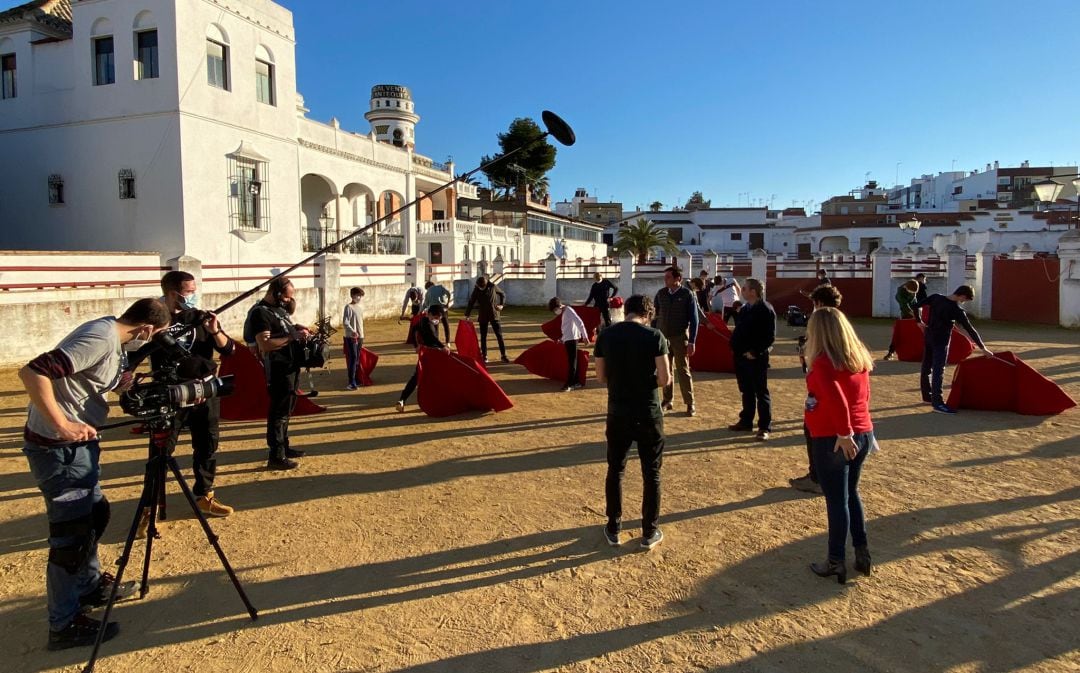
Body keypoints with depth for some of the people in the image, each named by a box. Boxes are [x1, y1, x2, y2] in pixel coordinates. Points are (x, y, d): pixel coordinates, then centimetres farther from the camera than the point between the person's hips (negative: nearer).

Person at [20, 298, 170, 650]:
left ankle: (91, 585, 41)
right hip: (58, 446, -10)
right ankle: (65, 625, 13)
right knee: (73, 532, 0)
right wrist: (63, 425, -28)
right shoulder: (101, 339, -23)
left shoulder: (112, 334, 6)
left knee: (94, 513, 22)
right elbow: (32, 372, -30)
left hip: (77, 442, 10)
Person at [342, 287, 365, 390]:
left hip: (360, 337, 7)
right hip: (351, 337, -7)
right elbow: (345, 322, -17)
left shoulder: (361, 307, 13)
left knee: (357, 359, 10)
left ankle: (356, 380, 17)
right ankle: (352, 383, -9)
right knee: (353, 358, -9)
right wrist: (352, 331, -31)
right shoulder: (349, 307, -9)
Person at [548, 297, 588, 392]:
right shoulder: (564, 313, 16)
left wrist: (585, 336, -22)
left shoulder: (569, 311, -13)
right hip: (568, 339, 10)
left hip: (572, 339, -10)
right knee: (571, 361, 11)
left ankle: (569, 384, -6)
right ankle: (576, 382, 16)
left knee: (572, 362, -7)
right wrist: (563, 338, 28)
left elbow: (580, 323, -20)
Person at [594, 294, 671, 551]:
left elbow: (601, 377, 4)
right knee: (651, 473, 12)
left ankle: (613, 529, 27)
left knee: (615, 470, 18)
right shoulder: (655, 336, -11)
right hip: (648, 414, -2)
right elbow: (664, 379, -12)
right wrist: (647, 380, 9)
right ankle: (649, 533, 20)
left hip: (618, 412, 3)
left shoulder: (605, 336, -2)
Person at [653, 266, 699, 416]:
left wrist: (691, 342, -11)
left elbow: (694, 320, -7)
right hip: (663, 337, 4)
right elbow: (654, 312, 11)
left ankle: (690, 404, 9)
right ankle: (667, 401, 20)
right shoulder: (661, 293, 3)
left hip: (680, 338, -3)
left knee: (683, 371, 1)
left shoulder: (687, 295, -8)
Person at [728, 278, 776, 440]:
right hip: (741, 356, 8)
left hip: (756, 358, -8)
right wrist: (735, 347, 10)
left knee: (761, 393, 0)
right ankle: (746, 422, 26)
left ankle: (765, 427, 6)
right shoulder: (744, 309, 12)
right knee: (746, 391, 16)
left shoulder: (766, 310, -14)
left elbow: (770, 337, -17)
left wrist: (755, 352, -19)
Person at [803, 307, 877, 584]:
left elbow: (836, 401, -28)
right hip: (863, 434, 7)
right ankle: (862, 552, 30)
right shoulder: (860, 358, 6)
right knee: (850, 493, 22)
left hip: (832, 440, -7)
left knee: (836, 500, 3)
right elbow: (863, 396, 13)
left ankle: (836, 562, 15)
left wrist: (844, 434, -23)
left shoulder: (823, 362, -17)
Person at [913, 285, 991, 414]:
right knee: (938, 371, -6)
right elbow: (970, 330, -13)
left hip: (928, 336, 7)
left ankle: (927, 396, 27)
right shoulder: (957, 310, -17)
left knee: (926, 367, 14)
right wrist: (983, 348, -7)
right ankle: (937, 402, -8)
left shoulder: (936, 297, -4)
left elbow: (916, 306, 0)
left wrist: (919, 321, 12)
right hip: (941, 341, -7)